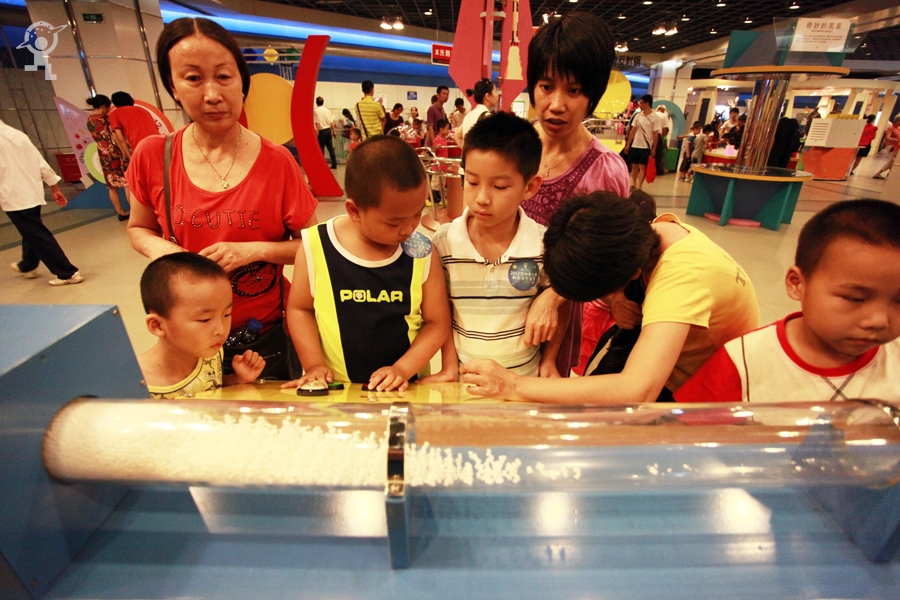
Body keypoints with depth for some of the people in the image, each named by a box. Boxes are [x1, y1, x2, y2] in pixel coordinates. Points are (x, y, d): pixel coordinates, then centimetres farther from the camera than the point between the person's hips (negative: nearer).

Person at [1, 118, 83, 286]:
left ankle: (68, 273, -2)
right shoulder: (17, 134, 8)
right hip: (33, 193, 8)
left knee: (38, 236, -2)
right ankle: (27, 266, 42)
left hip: (15, 198, -8)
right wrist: (54, 187, 15)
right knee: (32, 232, 22)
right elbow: (40, 162, 10)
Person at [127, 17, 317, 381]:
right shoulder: (152, 157, -6)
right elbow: (139, 229, 10)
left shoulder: (277, 162, -12)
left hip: (269, 333, -2)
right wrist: (159, 248, -11)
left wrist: (254, 250, -21)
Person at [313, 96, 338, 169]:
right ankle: (334, 164, 5)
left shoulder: (316, 111, -10)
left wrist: (317, 132, -10)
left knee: (321, 149, 5)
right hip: (329, 130, 5)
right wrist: (333, 131, 17)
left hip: (322, 131, -5)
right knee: (331, 148, 7)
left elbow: (317, 123, -15)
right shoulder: (327, 110, 6)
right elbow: (331, 122, 7)